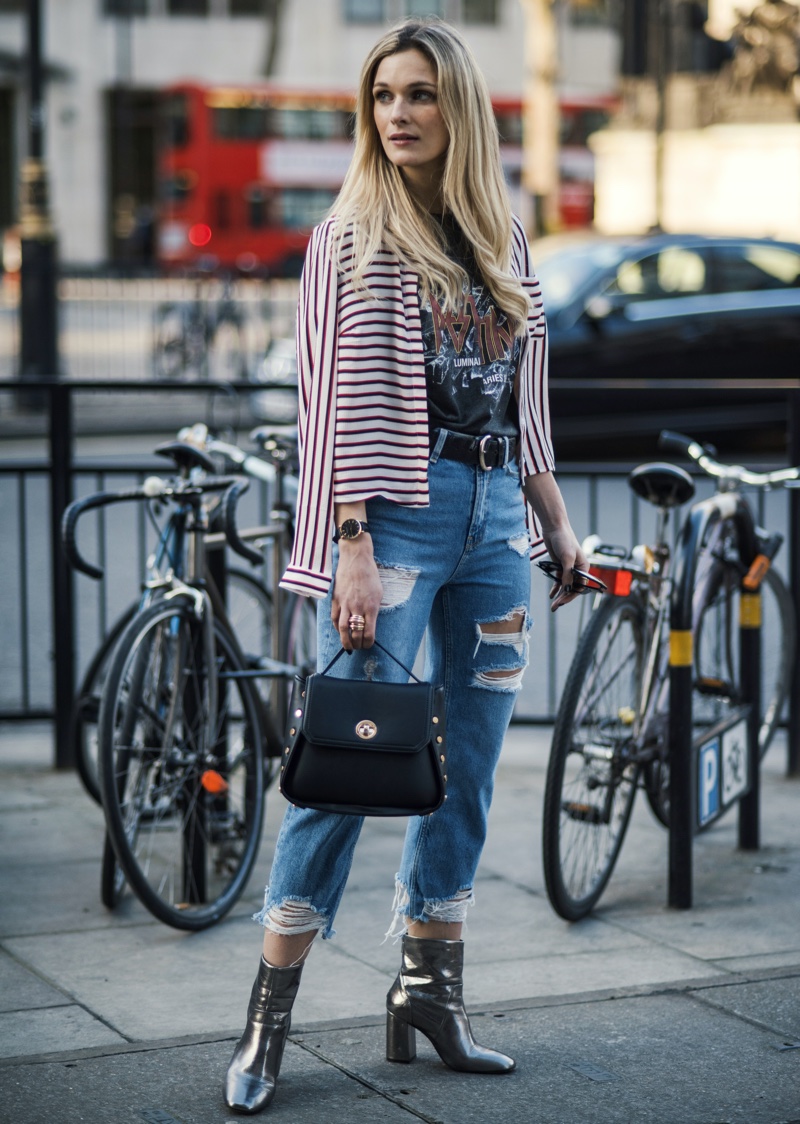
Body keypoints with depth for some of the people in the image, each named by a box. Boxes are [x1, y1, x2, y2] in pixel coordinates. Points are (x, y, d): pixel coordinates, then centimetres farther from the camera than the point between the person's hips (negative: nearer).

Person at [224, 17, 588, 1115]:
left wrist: (555, 521, 17)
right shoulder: (354, 239, -2)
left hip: (497, 516, 6)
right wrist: (352, 550, -17)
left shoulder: (503, 238, 14)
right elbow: (341, 402, -9)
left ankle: (430, 990, 17)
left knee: (467, 768, 7)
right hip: (400, 512, -6)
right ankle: (269, 1016, -1)